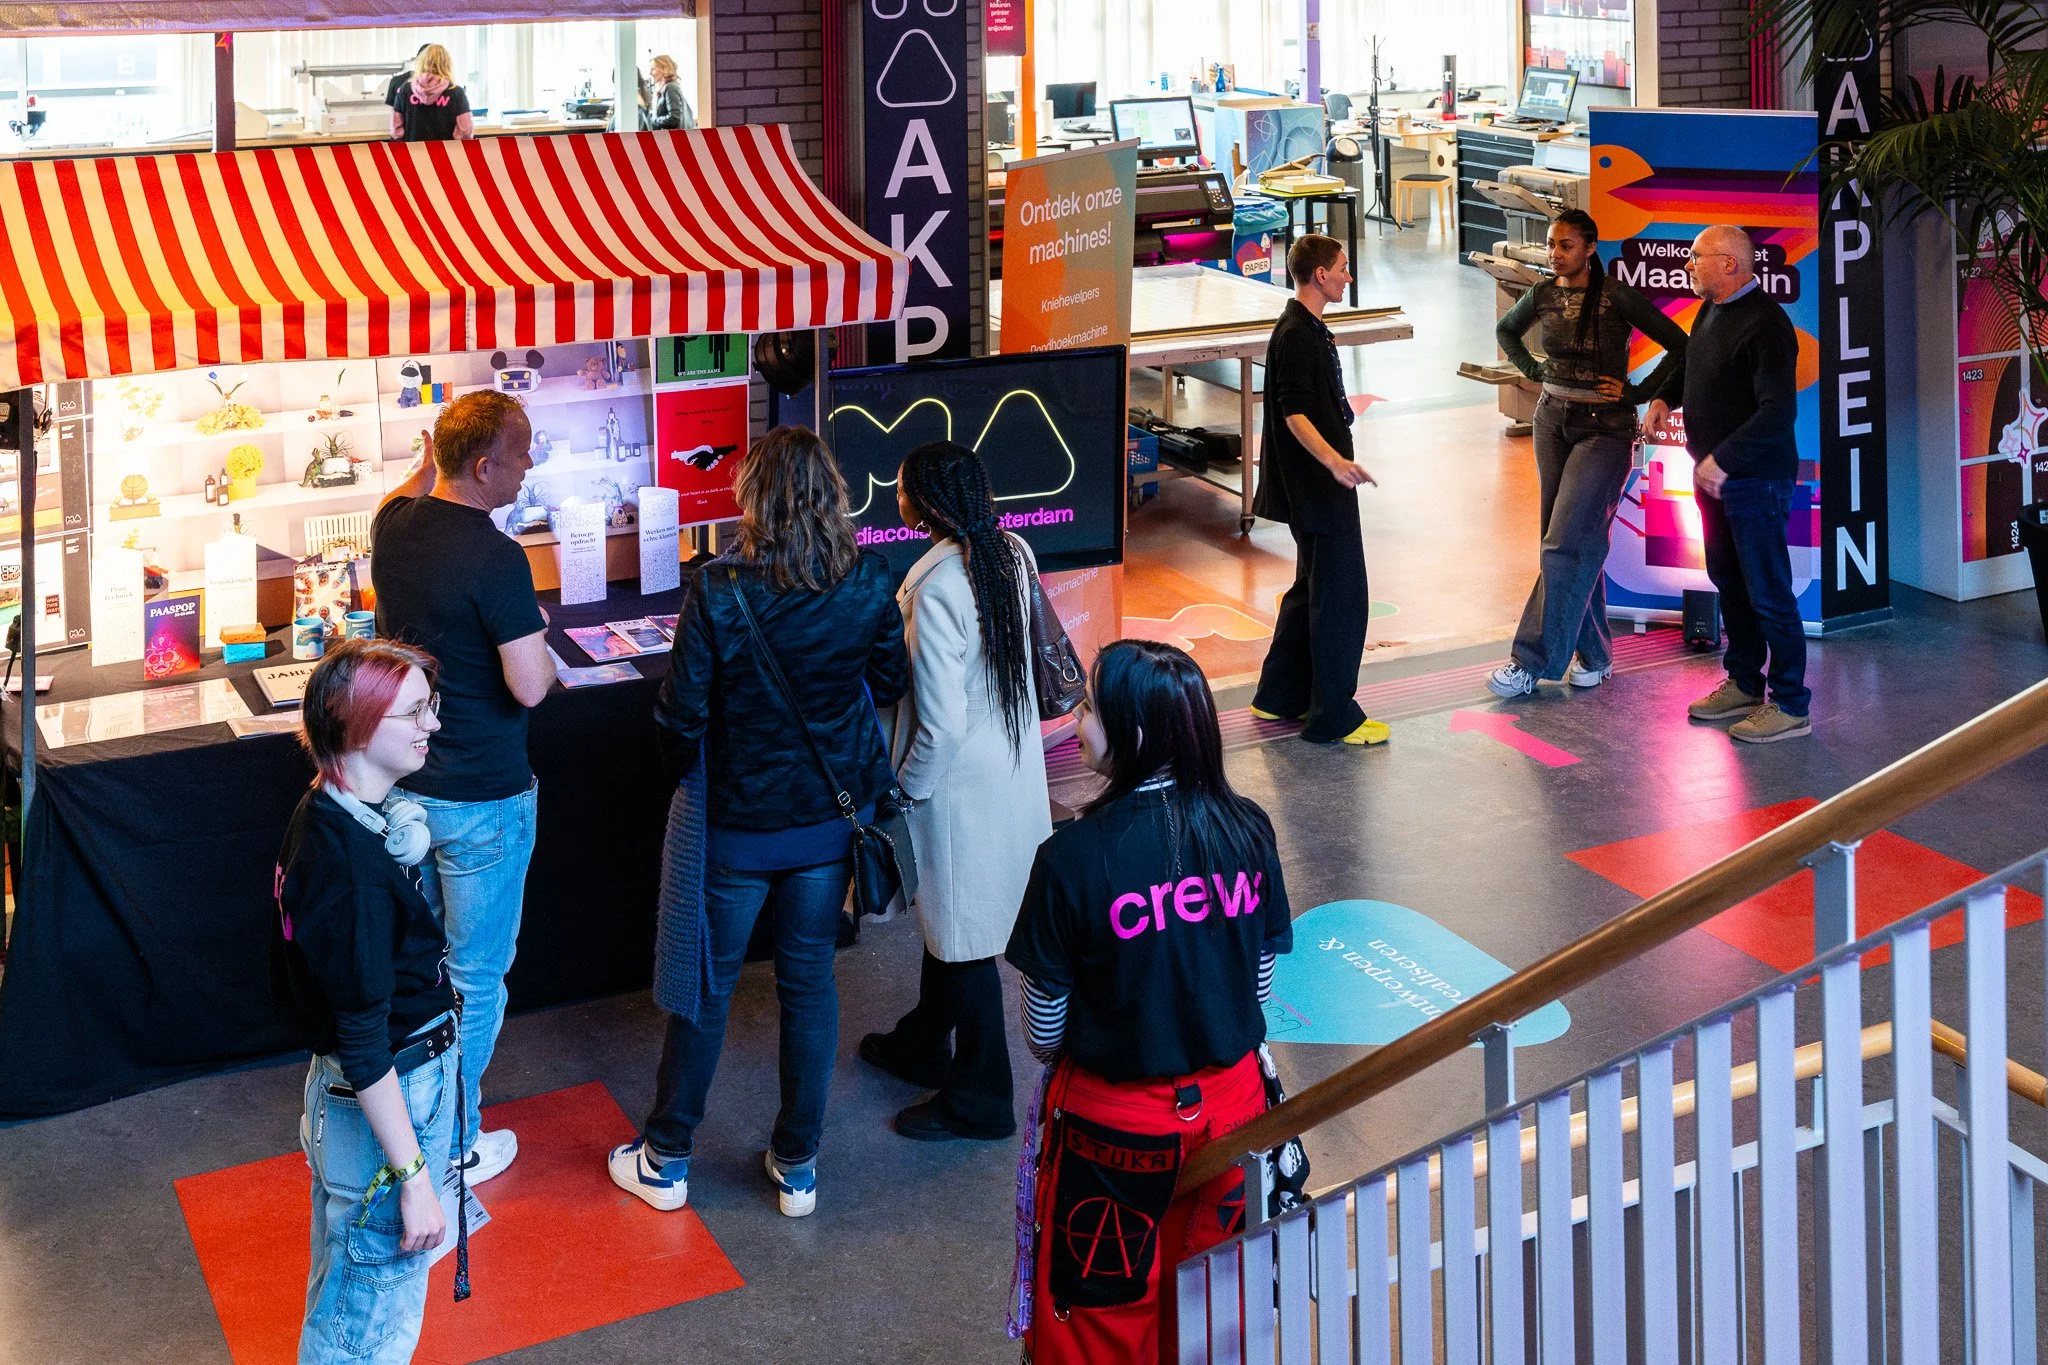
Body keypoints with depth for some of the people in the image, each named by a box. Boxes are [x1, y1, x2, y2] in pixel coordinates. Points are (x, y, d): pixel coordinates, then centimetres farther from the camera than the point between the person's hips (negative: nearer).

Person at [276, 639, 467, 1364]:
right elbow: (363, 1044, -28)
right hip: (385, 1103, -10)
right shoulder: (353, 865, -32)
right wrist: (413, 1177, -24)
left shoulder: (327, 814, -2)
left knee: (344, 1294, 28)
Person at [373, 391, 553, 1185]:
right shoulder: (497, 560, -25)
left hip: (402, 784, 8)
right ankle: (455, 1145, 19)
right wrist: (540, 641, -6)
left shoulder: (394, 525, -1)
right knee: (475, 974, 8)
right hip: (480, 799, -8)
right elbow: (530, 688, -24)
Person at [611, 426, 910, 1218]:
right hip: (831, 817, 3)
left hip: (736, 823, -3)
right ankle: (797, 1165, 25)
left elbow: (681, 713, -15)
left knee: (706, 985, 12)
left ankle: (666, 1159, 27)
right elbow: (891, 682, 4)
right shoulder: (869, 585, -11)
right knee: (810, 980, 15)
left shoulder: (719, 593, -21)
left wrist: (686, 770, 5)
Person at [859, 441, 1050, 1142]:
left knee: (963, 940, 6)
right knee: (945, 919, 26)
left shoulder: (936, 588, -28)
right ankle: (924, 1044, 45)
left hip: (961, 787, -9)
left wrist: (904, 790, -10)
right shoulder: (1012, 554, -3)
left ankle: (980, 1098, 20)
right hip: (1014, 766, 9)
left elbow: (941, 724, -26)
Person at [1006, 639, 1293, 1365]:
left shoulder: (1074, 857, -23)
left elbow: (1043, 1028, -13)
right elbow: (1262, 977, 1)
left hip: (1114, 1121, -4)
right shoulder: (1248, 830, -11)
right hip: (1228, 1102, 4)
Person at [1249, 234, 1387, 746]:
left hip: (1319, 487, 11)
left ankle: (1279, 697, 27)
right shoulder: (1297, 335, -18)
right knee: (1340, 597, -6)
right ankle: (1333, 717, 0)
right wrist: (1334, 461, -39)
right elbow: (1295, 414, -27)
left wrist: (1345, 407, 45)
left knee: (1312, 589, 18)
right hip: (1319, 490, -11)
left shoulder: (1306, 329, 14)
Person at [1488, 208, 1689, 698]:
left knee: (1565, 543, -11)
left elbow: (1680, 346, -11)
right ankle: (1594, 655, 20)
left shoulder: (1617, 297, -13)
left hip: (1604, 428, -6)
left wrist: (1637, 392, -11)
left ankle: (1532, 661, -10)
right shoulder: (1543, 295, 3)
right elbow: (1506, 330, 24)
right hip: (1552, 422, 6)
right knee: (1581, 542, 10)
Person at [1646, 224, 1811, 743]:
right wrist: (1665, 398, 14)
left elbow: (1779, 410, -29)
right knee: (1728, 581, 18)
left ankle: (1790, 706, 2)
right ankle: (1744, 684, 32)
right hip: (1713, 473, 10)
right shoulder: (1710, 312, 9)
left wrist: (1723, 459, -31)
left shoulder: (1765, 324, -21)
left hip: (1755, 479, -10)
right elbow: (1689, 365, 31)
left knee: (1767, 592, -5)